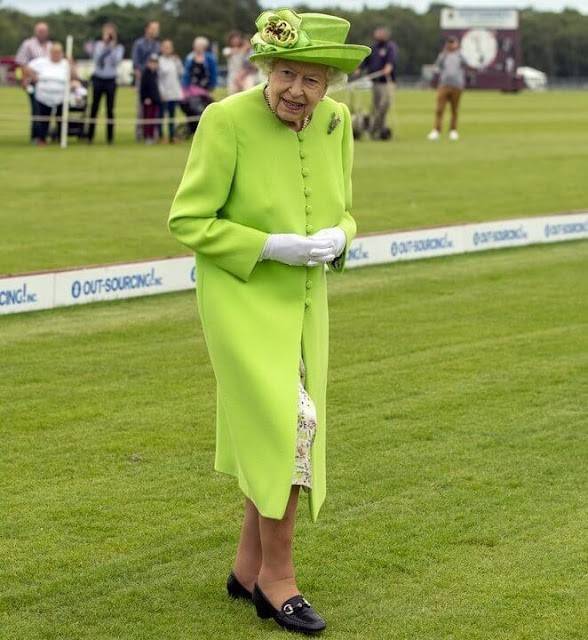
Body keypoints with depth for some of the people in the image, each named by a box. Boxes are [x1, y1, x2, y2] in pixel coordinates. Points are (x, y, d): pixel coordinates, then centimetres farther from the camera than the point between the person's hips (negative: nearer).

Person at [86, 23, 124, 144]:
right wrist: (105, 44, -13)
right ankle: (90, 136, 5)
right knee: (94, 107, 1)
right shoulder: (97, 45, 4)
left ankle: (110, 136, 3)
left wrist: (112, 47, -15)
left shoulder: (118, 47, 3)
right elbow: (96, 58, -11)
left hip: (111, 80, -1)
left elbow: (116, 61, -12)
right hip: (98, 79, 1)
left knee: (110, 109, -1)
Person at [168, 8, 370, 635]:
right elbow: (188, 221, -14)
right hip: (240, 300, -6)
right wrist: (272, 247, -23)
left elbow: (341, 212, 10)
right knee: (290, 426, -16)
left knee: (277, 438, 12)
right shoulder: (226, 120, -19)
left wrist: (336, 239, -13)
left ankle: (248, 570, 28)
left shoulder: (335, 121, -2)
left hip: (302, 302, 6)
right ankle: (278, 579, 0)